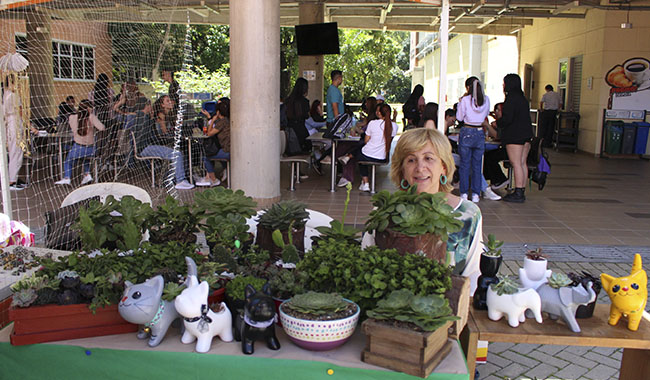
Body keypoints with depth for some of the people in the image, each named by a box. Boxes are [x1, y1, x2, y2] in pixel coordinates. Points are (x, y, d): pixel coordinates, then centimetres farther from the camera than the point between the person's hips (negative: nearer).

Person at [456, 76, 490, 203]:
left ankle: (464, 193, 8)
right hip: (480, 133, 3)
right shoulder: (486, 100, 1)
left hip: (467, 132, -3)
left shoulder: (465, 100, -10)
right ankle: (476, 194, 11)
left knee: (465, 164, 6)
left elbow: (459, 117, -2)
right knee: (477, 164, 10)